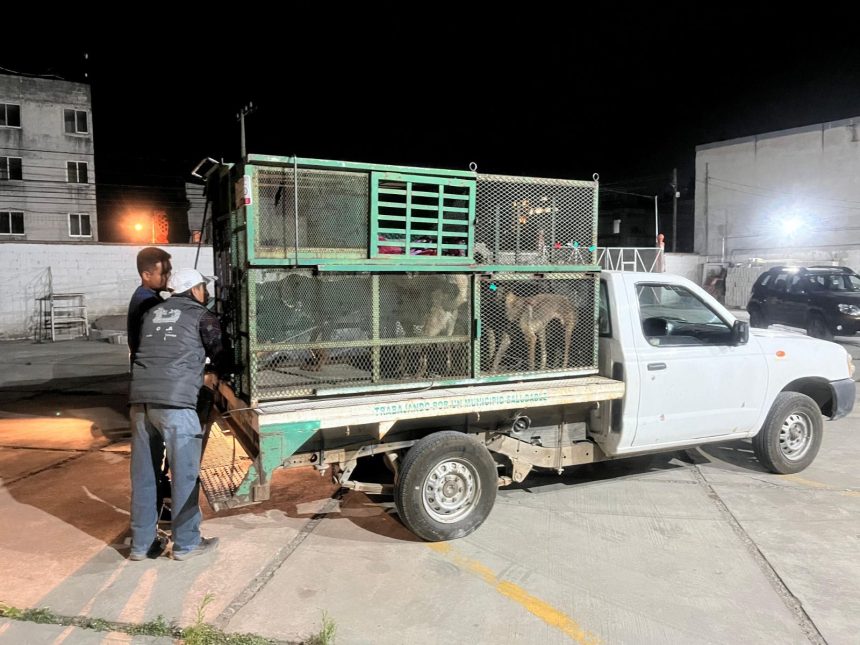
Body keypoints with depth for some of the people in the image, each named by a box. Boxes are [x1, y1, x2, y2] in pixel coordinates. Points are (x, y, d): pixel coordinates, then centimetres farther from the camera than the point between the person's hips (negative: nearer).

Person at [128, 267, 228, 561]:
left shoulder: (152, 313, 21)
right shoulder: (202, 316, 5)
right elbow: (219, 355, 8)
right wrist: (219, 376, 30)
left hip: (140, 399, 6)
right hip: (175, 402, -6)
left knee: (143, 474, 13)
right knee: (185, 473, 4)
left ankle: (142, 544, 22)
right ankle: (186, 543, 12)